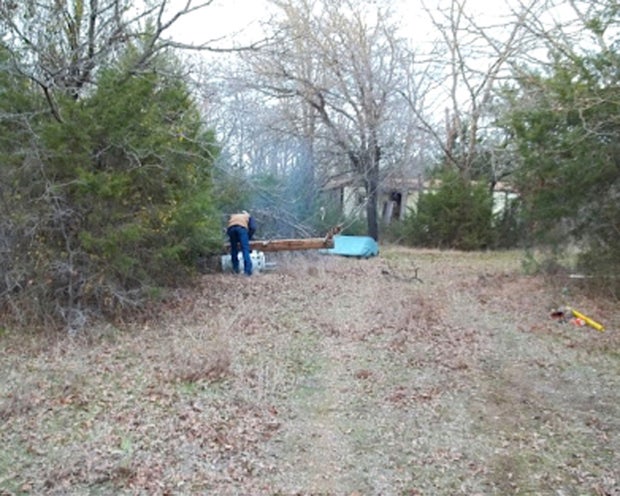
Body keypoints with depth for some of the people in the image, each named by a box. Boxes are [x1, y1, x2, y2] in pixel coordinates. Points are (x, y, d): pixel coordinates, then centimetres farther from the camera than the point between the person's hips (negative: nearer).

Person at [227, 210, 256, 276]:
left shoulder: (232, 216, 44)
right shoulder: (249, 216, 36)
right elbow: (253, 228, 15)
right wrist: (248, 238, 23)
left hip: (231, 228, 3)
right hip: (242, 227, -3)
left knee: (234, 249, 17)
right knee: (245, 249, -6)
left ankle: (235, 269, 17)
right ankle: (247, 270, -18)